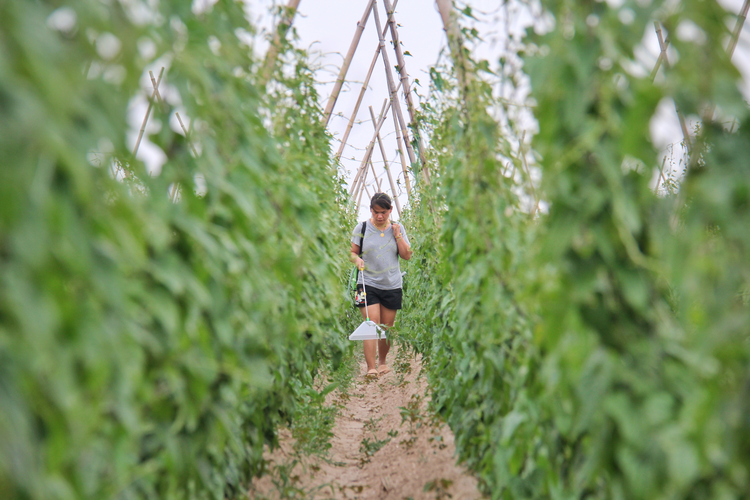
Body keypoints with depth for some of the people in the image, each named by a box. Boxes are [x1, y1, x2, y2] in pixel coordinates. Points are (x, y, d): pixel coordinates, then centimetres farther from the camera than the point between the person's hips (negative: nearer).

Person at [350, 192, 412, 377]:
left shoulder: (397, 228, 5)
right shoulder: (362, 228, 1)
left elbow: (407, 256, 4)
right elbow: (352, 252, 5)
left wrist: (397, 236, -6)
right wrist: (357, 260, -17)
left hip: (392, 285, 2)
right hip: (368, 283, -2)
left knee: (387, 327, 9)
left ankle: (382, 361, 29)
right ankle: (371, 368, -13)